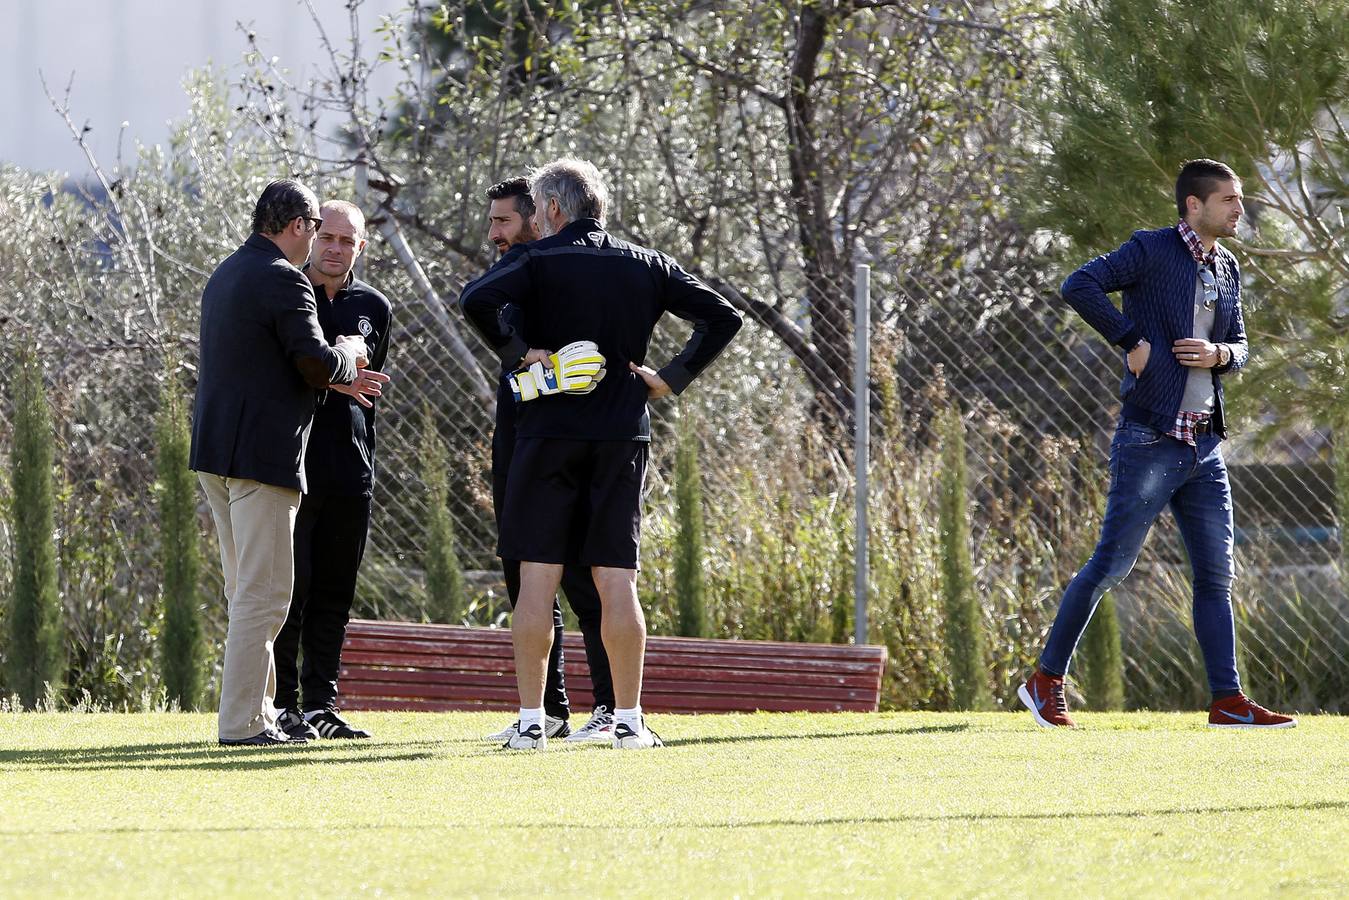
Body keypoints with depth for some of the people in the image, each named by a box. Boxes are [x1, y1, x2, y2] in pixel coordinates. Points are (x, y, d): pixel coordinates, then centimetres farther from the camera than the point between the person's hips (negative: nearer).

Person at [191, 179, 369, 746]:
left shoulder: (226, 275, 17)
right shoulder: (283, 282, -13)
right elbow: (318, 364, -18)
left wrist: (333, 377, 23)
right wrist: (347, 353, 4)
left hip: (215, 452, 10)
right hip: (262, 454, -10)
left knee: (247, 592, 16)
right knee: (263, 593, -7)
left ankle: (257, 710, 20)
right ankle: (243, 721, -9)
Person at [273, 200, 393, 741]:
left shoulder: (374, 307, 13)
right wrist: (333, 378, -13)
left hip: (350, 468, 4)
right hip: (292, 464, -4)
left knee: (334, 594, 6)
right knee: (289, 588, -6)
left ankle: (321, 704, 10)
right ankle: (284, 703, -3)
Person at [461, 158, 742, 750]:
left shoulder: (538, 261, -3)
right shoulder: (646, 267, 9)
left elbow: (477, 300, -20)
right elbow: (722, 317, 7)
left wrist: (515, 351, -8)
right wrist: (672, 379, 7)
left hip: (549, 435, -3)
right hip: (623, 437, 3)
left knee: (537, 581, 1)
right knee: (616, 583, 5)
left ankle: (531, 721, -1)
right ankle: (628, 720, 4)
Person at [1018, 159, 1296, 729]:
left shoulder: (1226, 270, 14)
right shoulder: (1151, 251, -7)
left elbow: (1239, 349, 19)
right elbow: (1079, 286, -19)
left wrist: (1218, 354, -4)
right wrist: (1131, 341, -19)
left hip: (1205, 446, 7)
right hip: (1149, 442, -7)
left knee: (1217, 575, 4)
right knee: (1111, 564, -4)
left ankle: (1227, 700, 6)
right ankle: (1046, 681, 6)